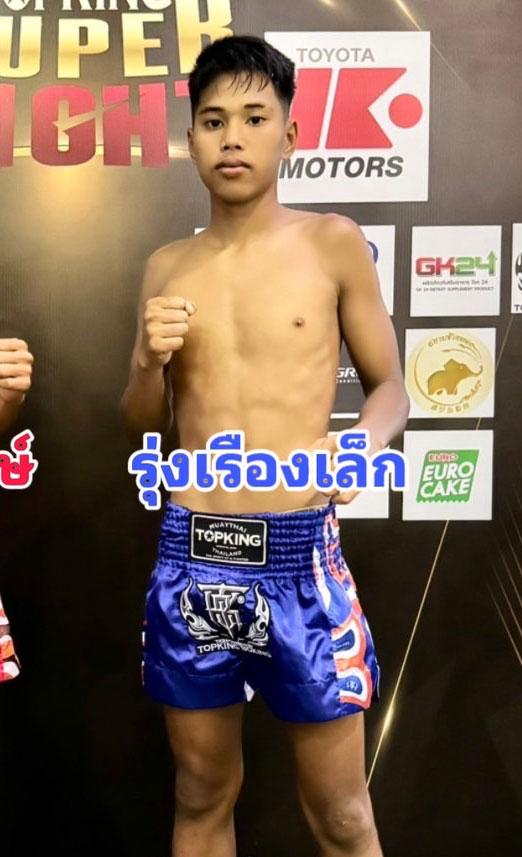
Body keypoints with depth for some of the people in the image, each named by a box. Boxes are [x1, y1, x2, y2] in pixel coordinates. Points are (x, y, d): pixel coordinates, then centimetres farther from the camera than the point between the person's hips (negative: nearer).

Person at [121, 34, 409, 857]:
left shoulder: (333, 243, -1)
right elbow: (142, 429, 12)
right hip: (189, 558, 3)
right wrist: (150, 362, -8)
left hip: (298, 555, -3)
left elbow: (391, 385, 4)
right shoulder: (166, 267, 8)